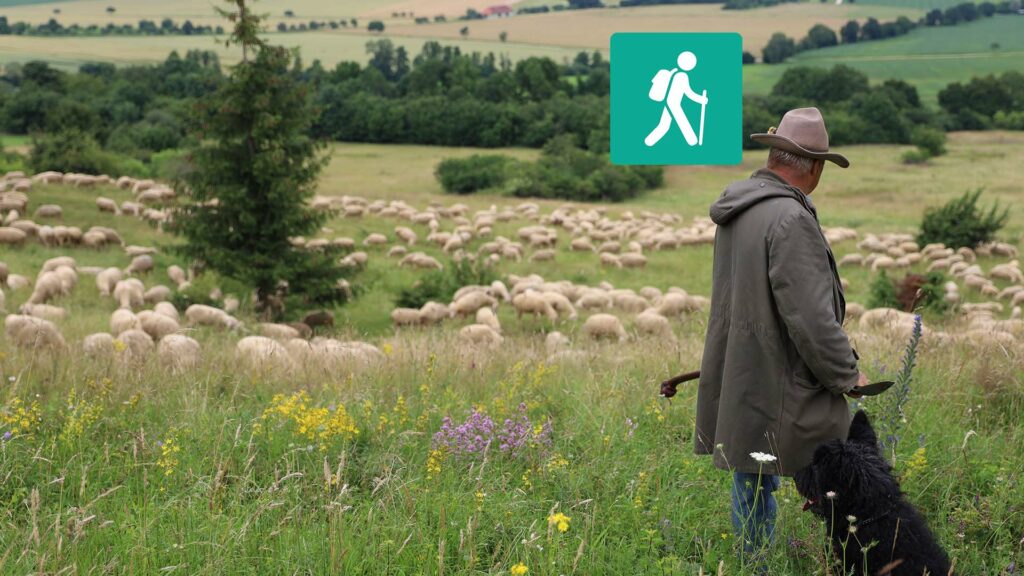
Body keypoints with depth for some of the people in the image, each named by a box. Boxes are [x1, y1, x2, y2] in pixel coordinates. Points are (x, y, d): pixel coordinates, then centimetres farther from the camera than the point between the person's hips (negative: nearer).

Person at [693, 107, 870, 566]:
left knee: (751, 489, 14)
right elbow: (810, 317, -22)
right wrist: (847, 375, -8)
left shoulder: (736, 210, 10)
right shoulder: (790, 219, -20)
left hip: (737, 388, 9)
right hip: (782, 393, -9)